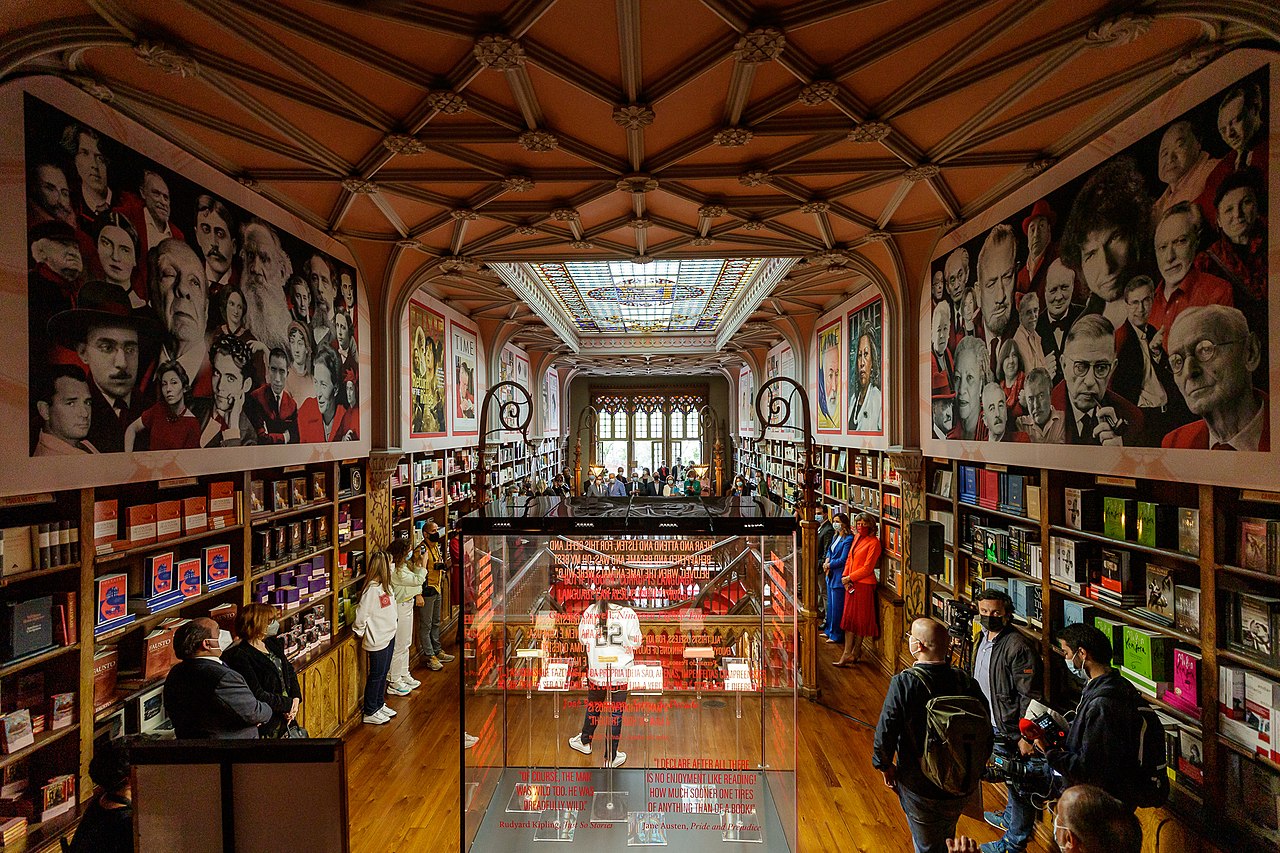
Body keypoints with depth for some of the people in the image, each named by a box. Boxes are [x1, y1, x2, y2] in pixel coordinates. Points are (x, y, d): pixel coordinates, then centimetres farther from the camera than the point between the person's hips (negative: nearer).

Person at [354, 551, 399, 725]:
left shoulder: (384, 585, 1)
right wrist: (360, 633, -8)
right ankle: (370, 712, 21)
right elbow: (361, 616, -21)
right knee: (376, 675, 6)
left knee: (383, 673, 20)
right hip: (377, 640, -8)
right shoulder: (372, 590, -26)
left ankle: (380, 705, 36)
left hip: (389, 636, 8)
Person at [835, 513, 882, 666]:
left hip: (864, 585, -7)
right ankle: (848, 654, 16)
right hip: (850, 584, 8)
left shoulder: (873, 543, -12)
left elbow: (867, 568, -15)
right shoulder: (857, 538, 12)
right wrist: (845, 577, 2)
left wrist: (849, 578, -11)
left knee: (859, 619, 2)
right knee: (848, 618, 9)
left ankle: (855, 652, 12)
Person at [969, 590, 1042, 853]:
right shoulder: (983, 638, 2)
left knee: (1019, 784, 9)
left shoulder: (1018, 646, -25)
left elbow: (1030, 696, -24)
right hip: (991, 725, 9)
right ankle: (1011, 817, 48)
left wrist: (1025, 736, -22)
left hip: (1011, 729, -8)